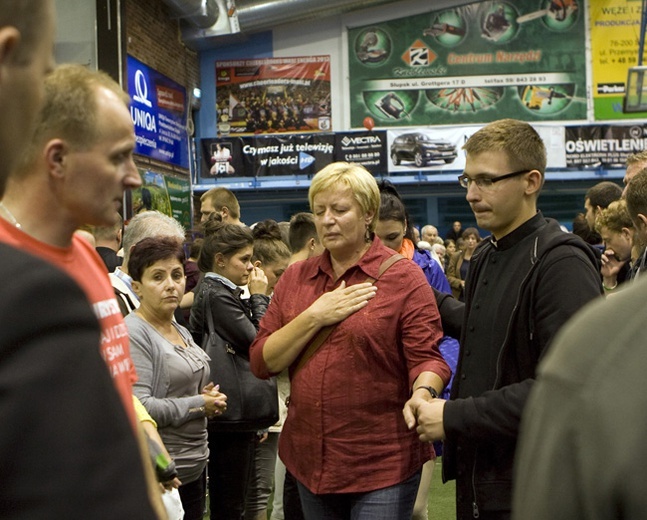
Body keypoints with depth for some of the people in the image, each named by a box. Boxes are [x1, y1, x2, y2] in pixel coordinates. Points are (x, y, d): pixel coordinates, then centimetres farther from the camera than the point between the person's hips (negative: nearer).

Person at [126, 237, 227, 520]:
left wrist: (208, 396, 5)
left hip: (195, 467, 9)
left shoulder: (182, 332, 15)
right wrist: (199, 405, -13)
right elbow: (137, 408, -24)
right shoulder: (132, 334, -14)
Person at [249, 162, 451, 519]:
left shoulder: (404, 278, -4)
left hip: (383, 464, -4)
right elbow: (261, 363, 2)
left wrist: (422, 394, -31)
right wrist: (315, 316, -11)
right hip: (309, 460, 5)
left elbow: (426, 358, -9)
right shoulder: (295, 278, 8)